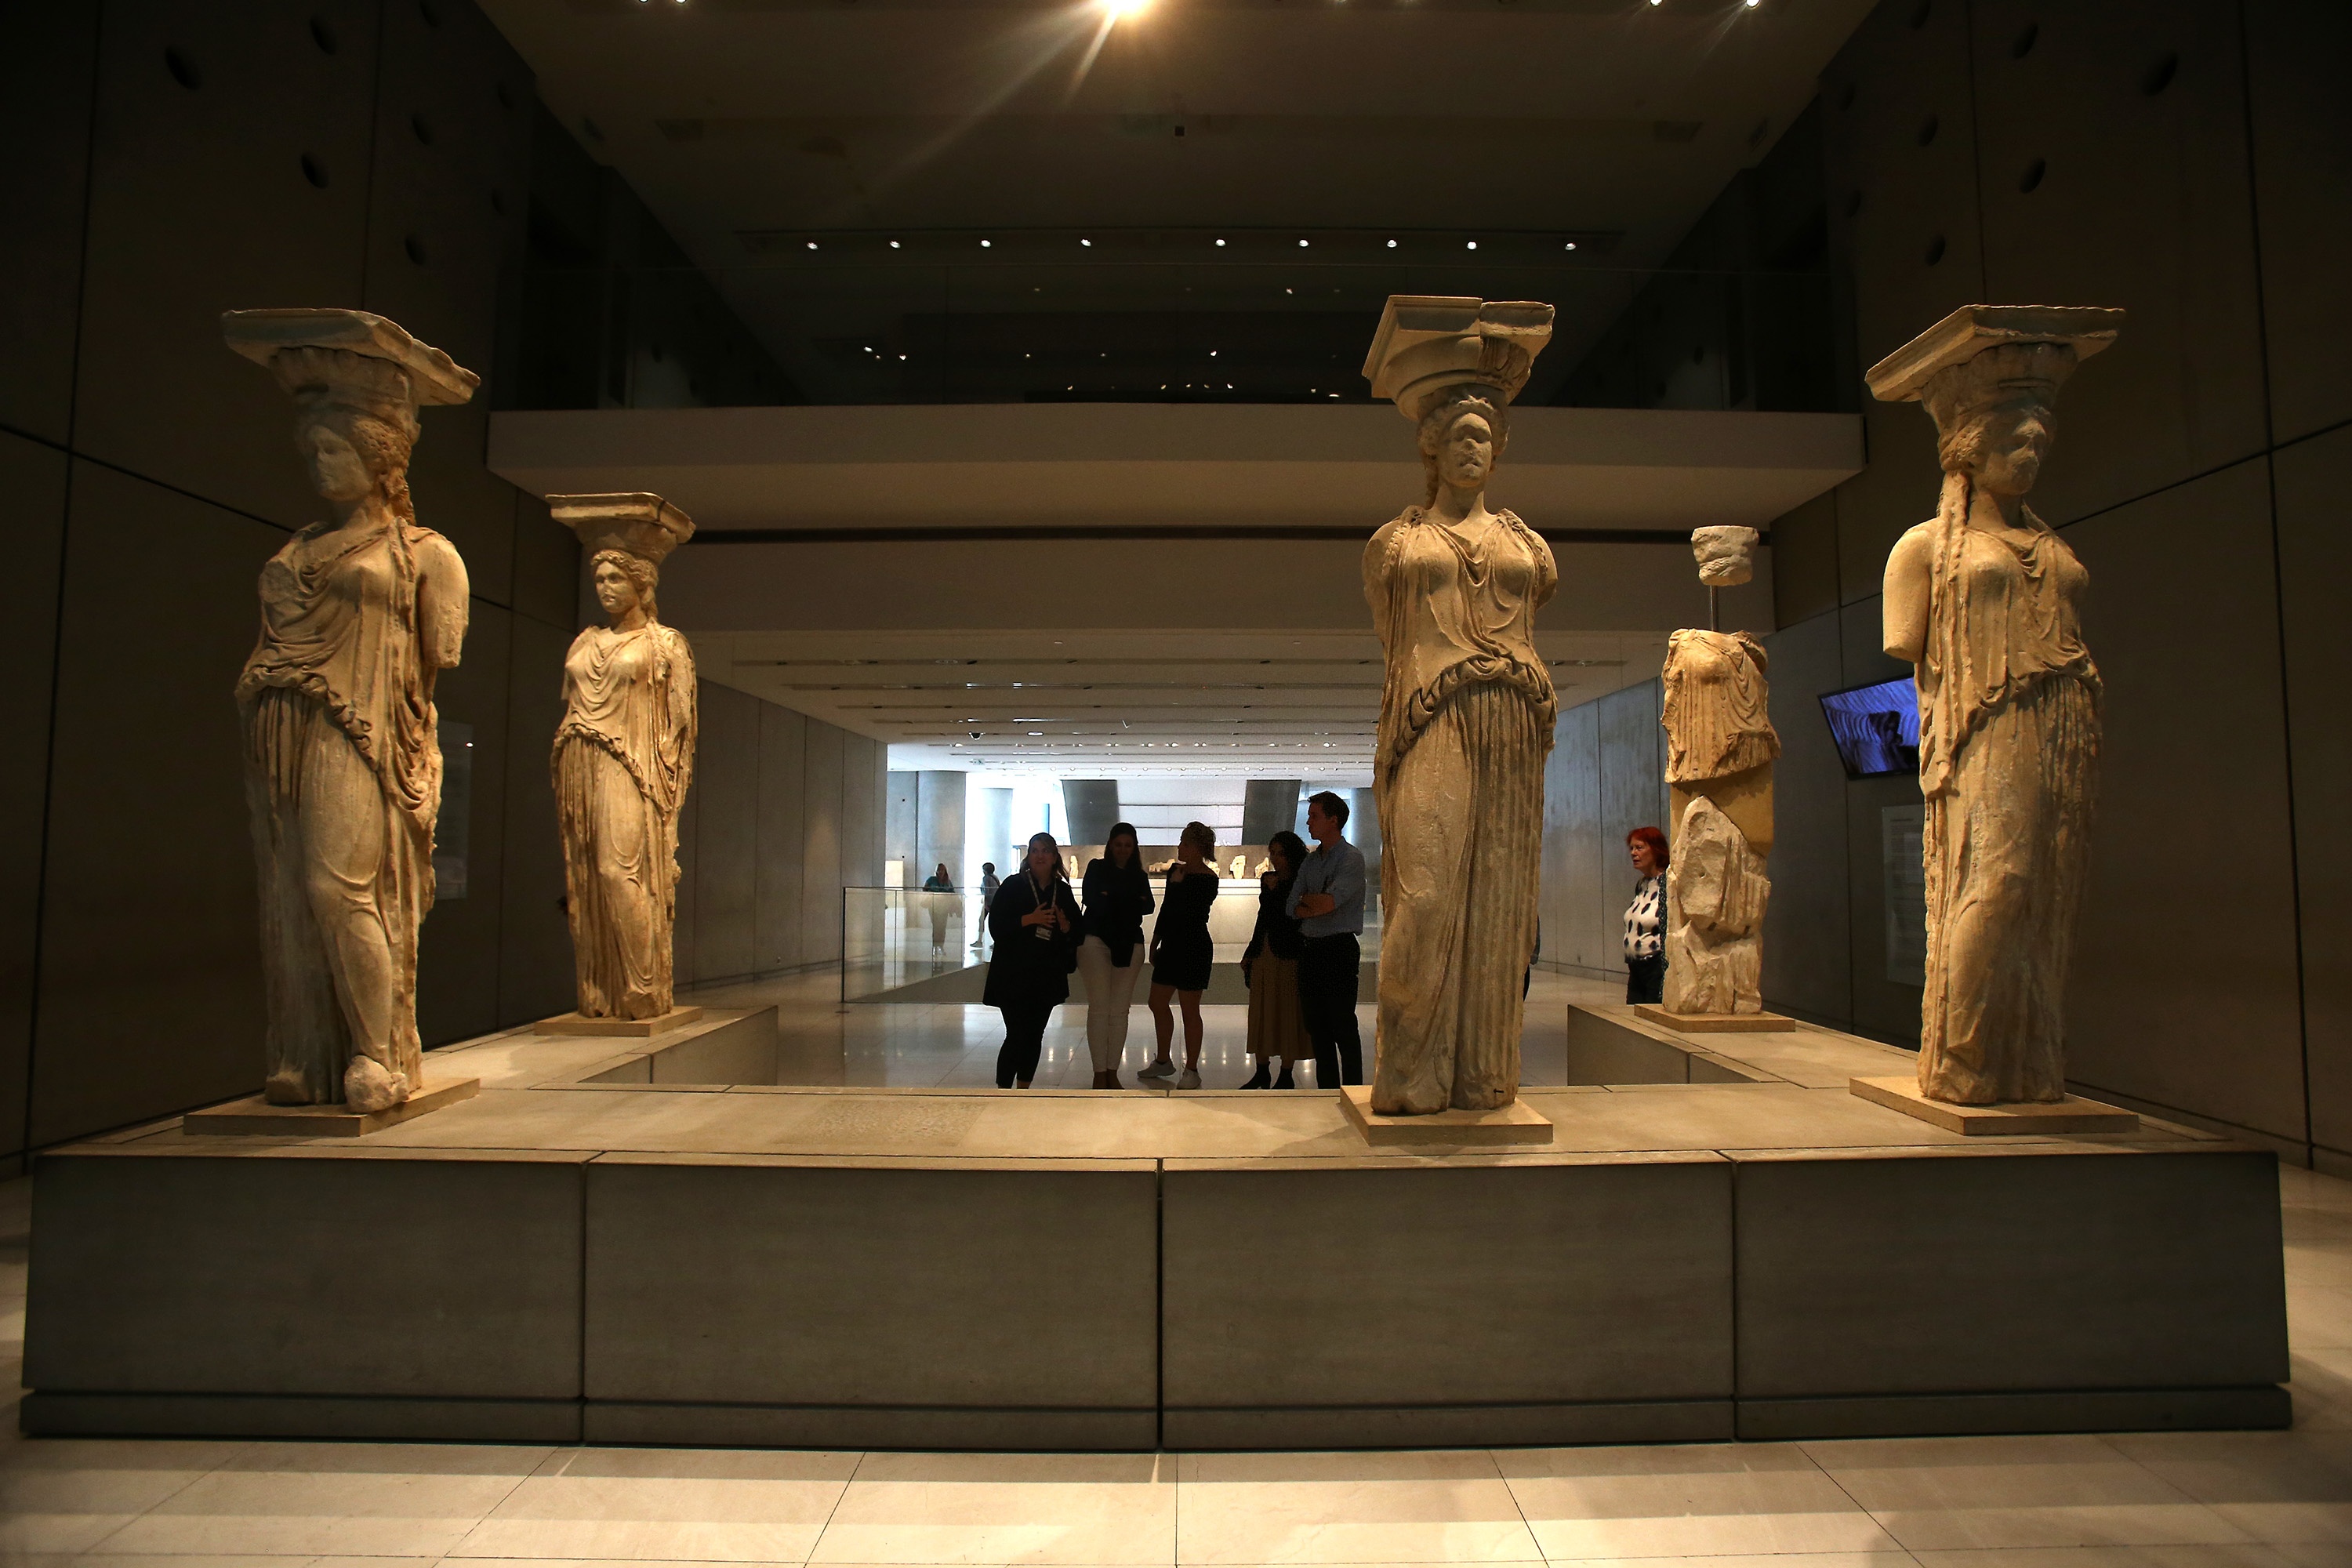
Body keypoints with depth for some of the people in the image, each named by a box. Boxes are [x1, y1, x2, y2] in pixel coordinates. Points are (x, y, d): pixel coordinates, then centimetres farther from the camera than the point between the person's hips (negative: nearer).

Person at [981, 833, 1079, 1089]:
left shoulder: (1063, 891, 8)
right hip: (1014, 974, -4)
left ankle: (1023, 1091, 22)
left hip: (1048, 975, 4)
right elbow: (996, 926, -10)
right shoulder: (1013, 886, -2)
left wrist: (1066, 926, -9)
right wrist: (1030, 919, -19)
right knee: (1017, 1036, -8)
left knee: (1035, 1035, 9)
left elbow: (1077, 931, 14)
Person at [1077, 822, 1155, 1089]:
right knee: (1099, 1007, -6)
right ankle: (1100, 1074, -4)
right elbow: (1091, 900, -7)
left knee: (1120, 1010, 1)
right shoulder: (1097, 867, 9)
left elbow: (1148, 906, 1)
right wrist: (1129, 903, -7)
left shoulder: (1139, 875, 16)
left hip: (1129, 944, 3)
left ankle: (1113, 1072, 6)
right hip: (1097, 939, -3)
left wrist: (1111, 900, -11)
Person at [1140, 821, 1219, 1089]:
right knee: (1157, 1004, 13)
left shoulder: (1207, 879, -12)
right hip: (1171, 945, 8)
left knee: (1190, 1011, -1)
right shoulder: (1175, 871, 10)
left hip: (1194, 948, -8)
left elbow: (1193, 914, -18)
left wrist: (1178, 884, -13)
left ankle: (1191, 1071, 10)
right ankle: (1163, 1061, 29)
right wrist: (1155, 943, 19)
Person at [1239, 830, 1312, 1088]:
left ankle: (1286, 1076, 8)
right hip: (1264, 954, 7)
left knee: (1288, 1014, 0)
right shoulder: (1267, 880, 12)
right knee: (1262, 1013, 10)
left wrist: (1275, 890, -19)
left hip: (1289, 955, -7)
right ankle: (1262, 1072, 20)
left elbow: (1294, 917, -19)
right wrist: (1250, 952, 20)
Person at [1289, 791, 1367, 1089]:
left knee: (1343, 1028, -4)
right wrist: (1318, 905, -8)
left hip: (1339, 950, -7)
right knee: (1317, 1028, 10)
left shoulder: (1352, 858, -7)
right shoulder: (1311, 861, 15)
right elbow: (1292, 907, 7)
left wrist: (1306, 899, -1)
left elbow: (1328, 902, -18)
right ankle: (1327, 1093, 18)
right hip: (1309, 950, 7)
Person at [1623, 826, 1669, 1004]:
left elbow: (1669, 936, -16)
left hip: (1656, 968, -8)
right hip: (1635, 970, 8)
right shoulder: (1642, 885, 12)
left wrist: (1665, 983, -18)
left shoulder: (1666, 884, -14)